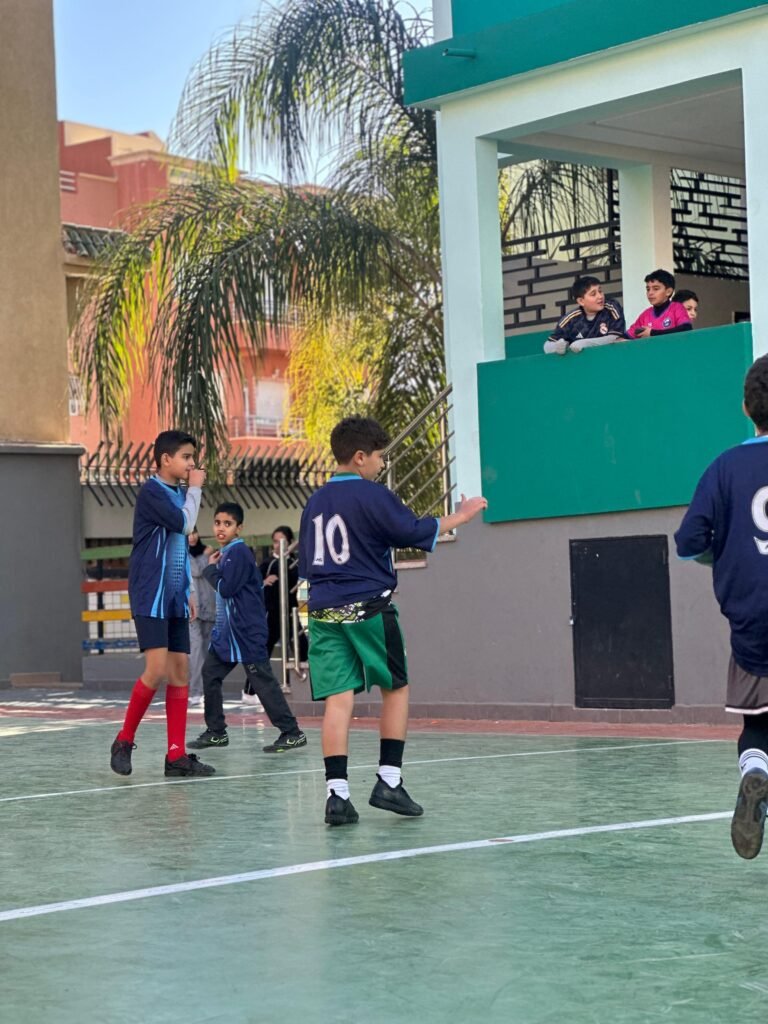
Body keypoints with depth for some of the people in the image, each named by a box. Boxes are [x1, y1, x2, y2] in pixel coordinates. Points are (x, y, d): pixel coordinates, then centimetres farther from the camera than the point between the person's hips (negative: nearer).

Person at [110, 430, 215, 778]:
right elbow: (185, 524, -21)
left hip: (175, 599, 8)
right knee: (157, 669, -15)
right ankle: (124, 741, 2)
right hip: (150, 596, -8)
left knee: (180, 671, 3)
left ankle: (176, 756, 4)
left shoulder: (179, 493, 15)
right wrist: (195, 489, -6)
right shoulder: (151, 492, -10)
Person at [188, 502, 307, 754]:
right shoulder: (225, 553, 14)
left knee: (263, 680, -9)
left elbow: (226, 588, -19)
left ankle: (292, 733, -6)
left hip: (246, 630, -10)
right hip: (226, 629, 10)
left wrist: (210, 569, -4)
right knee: (210, 674, 10)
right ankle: (216, 732, 18)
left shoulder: (239, 552, -14)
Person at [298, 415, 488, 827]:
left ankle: (336, 792, -8)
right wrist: (459, 517, 4)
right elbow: (415, 531, -9)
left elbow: (306, 564, 18)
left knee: (338, 700, 0)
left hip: (323, 610, 5)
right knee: (396, 689, 11)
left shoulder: (315, 502, 13)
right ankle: (388, 781, 6)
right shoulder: (373, 495, -8)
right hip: (368, 607, -5)